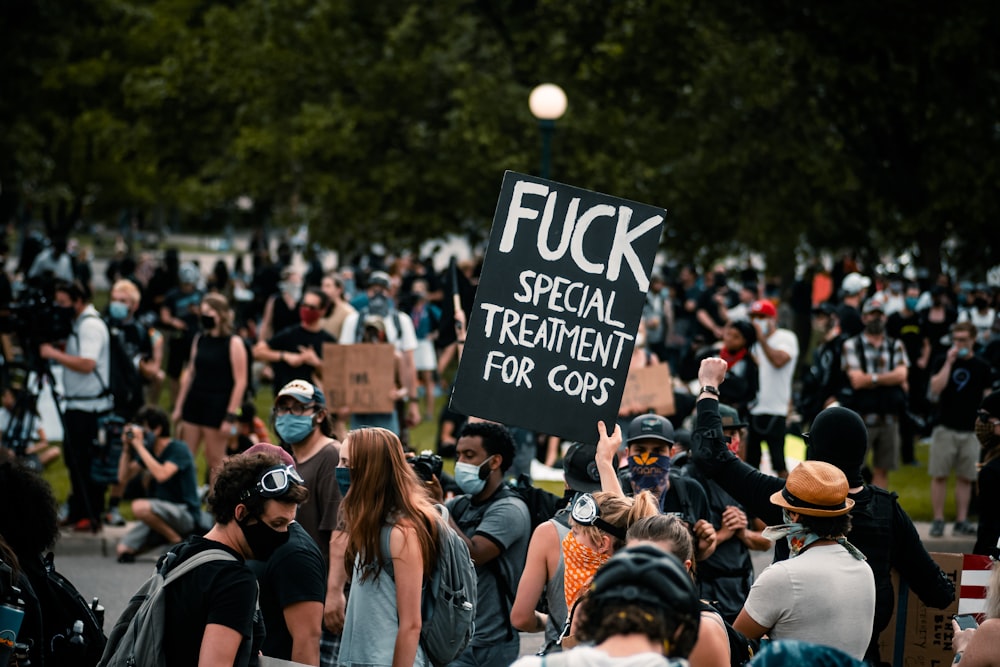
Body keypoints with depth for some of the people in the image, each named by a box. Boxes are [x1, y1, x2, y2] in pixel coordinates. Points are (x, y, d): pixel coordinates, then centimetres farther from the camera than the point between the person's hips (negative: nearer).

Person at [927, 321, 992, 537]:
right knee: (939, 476, -1)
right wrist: (950, 362, -14)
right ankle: (938, 520, 4)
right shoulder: (942, 362, 3)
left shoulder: (982, 367, 6)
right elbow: (936, 388, -13)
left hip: (971, 430, 1)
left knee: (966, 478, 3)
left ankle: (962, 521, 8)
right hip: (945, 428, -1)